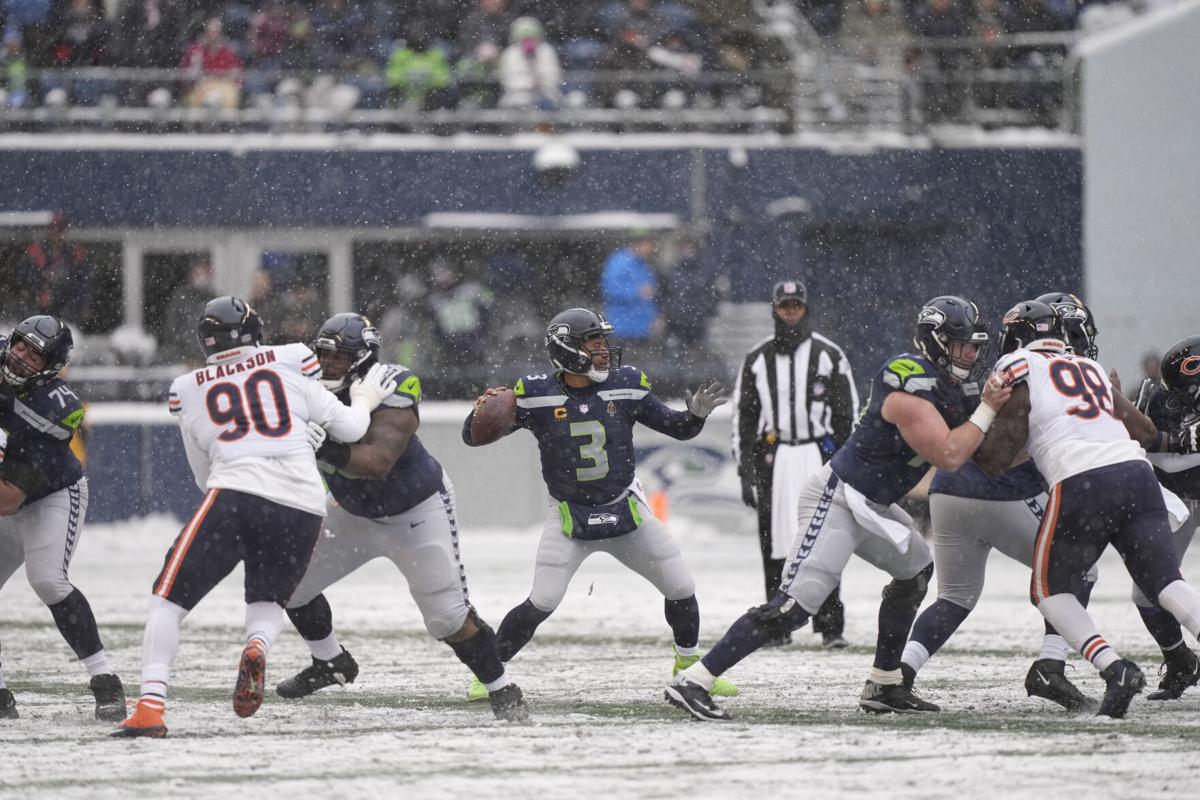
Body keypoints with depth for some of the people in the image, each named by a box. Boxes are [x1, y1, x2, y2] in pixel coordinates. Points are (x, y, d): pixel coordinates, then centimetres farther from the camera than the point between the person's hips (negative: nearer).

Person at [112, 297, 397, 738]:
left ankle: (150, 708, -13)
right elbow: (347, 428, 19)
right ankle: (257, 647, -13)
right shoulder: (290, 362, 16)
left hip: (234, 493, -2)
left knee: (169, 600, 6)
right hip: (304, 507, 2)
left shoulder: (188, 391, 19)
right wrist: (365, 399, 40)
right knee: (268, 601, 23)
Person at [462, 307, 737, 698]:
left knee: (681, 588, 3)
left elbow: (675, 428, 2)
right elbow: (473, 437, -10)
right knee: (542, 603, -14)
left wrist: (695, 414, -20)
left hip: (626, 511, 3)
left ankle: (689, 665, 27)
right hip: (569, 516, -3)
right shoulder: (537, 395, -14)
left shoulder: (624, 386, -7)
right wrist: (481, 412, -32)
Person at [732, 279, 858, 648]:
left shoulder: (829, 356, 5)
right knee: (774, 545, -1)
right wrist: (745, 471, 5)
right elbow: (743, 419, 12)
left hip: (818, 456, -2)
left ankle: (830, 626, -8)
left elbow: (848, 413, 6)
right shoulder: (756, 360, 10)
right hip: (772, 461, 2)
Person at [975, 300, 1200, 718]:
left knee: (1050, 590, 12)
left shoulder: (1020, 374, 9)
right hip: (1136, 472, 5)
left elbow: (996, 459, 4)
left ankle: (1114, 668, -9)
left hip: (1081, 484, -4)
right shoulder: (1091, 368, 26)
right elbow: (1145, 429, 34)